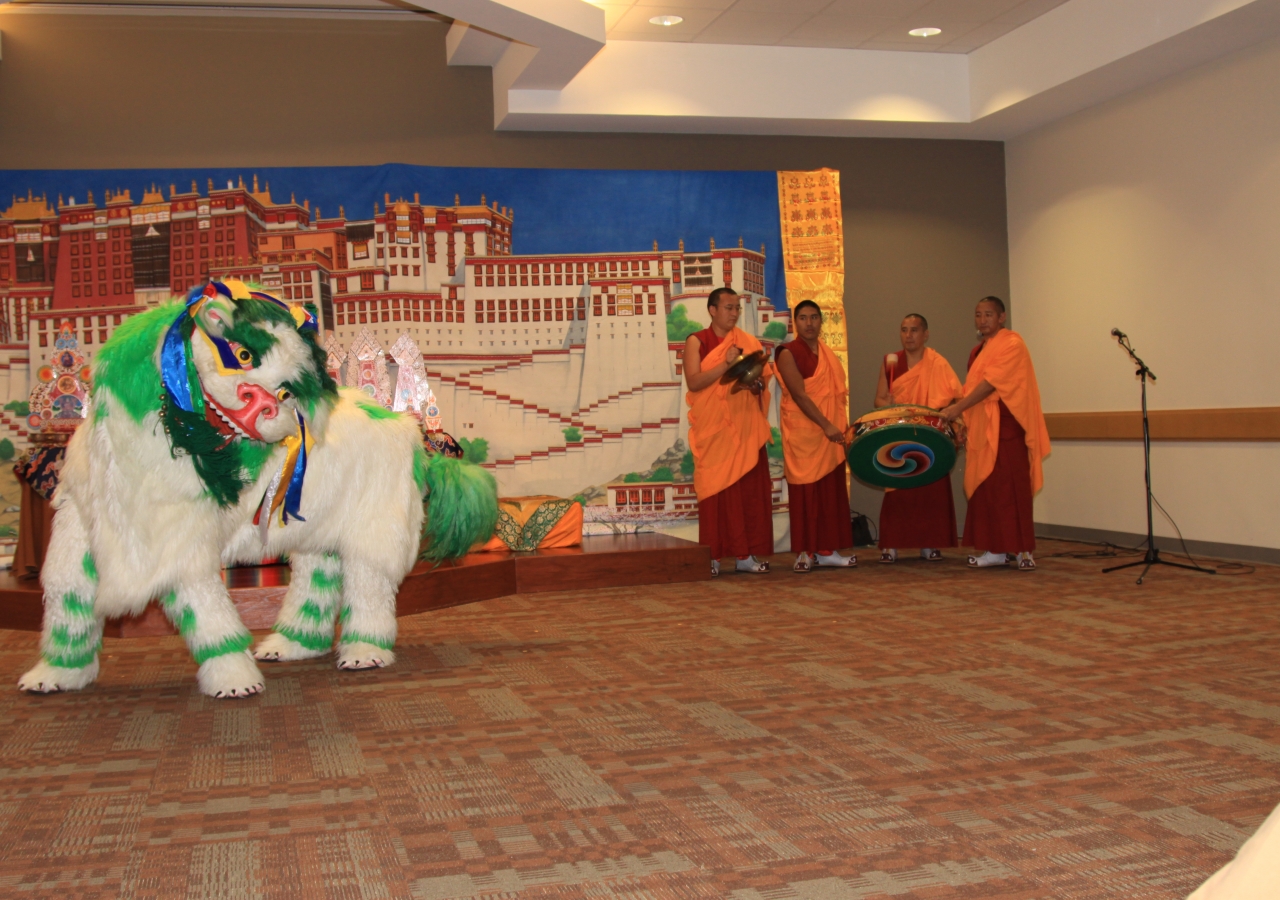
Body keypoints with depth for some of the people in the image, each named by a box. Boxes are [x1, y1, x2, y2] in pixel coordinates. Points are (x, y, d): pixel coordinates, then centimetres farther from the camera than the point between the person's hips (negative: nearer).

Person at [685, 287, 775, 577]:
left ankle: (746, 555, 4)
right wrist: (725, 364, -18)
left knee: (750, 489, 0)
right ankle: (712, 556, 0)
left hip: (745, 429, 3)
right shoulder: (696, 341, 3)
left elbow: (764, 381, 14)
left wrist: (755, 384, -8)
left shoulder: (748, 343, 14)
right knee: (715, 490, -4)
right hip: (712, 429, -3)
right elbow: (693, 381, -10)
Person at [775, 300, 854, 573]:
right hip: (803, 434, -6)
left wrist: (843, 427, 6)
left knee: (831, 491, 6)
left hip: (831, 434, 6)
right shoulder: (788, 353, -7)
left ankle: (827, 550, 13)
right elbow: (799, 395, -15)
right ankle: (805, 552, 3)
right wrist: (826, 426, -21)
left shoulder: (827, 354, 15)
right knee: (806, 492, -3)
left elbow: (838, 394, 17)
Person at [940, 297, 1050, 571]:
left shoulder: (1011, 343, -7)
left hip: (1006, 427, -8)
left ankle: (1023, 550, -6)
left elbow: (991, 383, -17)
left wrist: (958, 408, -22)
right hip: (984, 430, 8)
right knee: (987, 488, 4)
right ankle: (996, 550, 7)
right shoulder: (978, 351, 19)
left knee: (1011, 486, -9)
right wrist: (966, 424, 11)